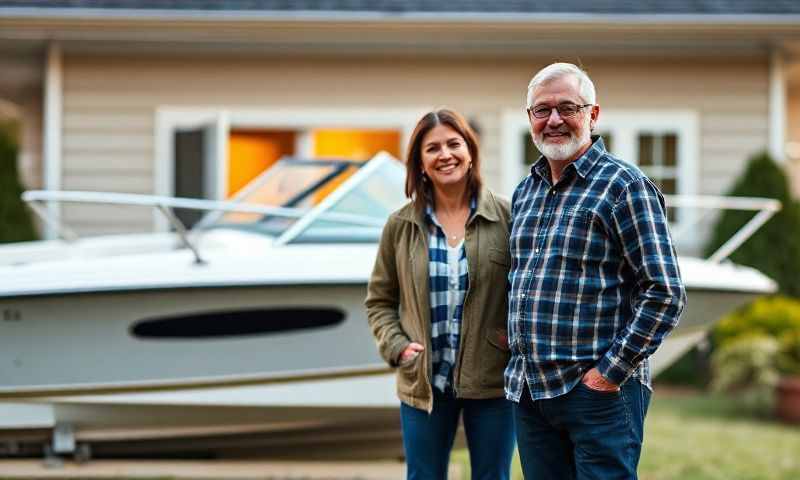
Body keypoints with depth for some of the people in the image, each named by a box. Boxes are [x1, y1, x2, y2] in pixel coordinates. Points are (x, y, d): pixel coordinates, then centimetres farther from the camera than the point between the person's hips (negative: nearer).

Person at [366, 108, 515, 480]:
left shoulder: (506, 217, -4)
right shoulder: (401, 226, 2)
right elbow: (379, 300, 10)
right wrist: (397, 346, -4)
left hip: (492, 380, -1)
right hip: (424, 382, 1)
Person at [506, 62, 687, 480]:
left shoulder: (623, 185, -7)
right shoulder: (524, 191, 14)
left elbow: (665, 293, -13)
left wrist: (612, 371, -15)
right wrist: (518, 349, 15)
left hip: (598, 389, -7)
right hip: (528, 391, 7)